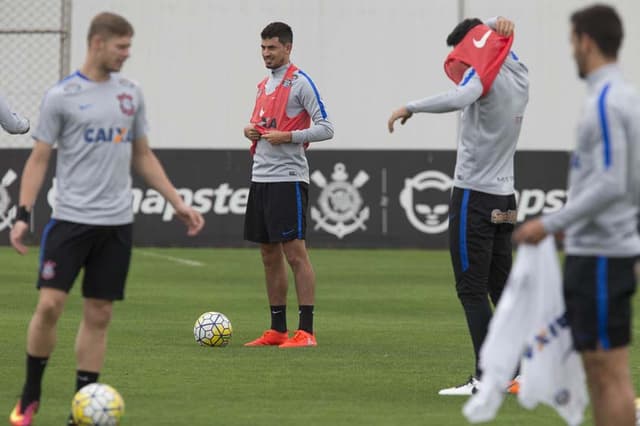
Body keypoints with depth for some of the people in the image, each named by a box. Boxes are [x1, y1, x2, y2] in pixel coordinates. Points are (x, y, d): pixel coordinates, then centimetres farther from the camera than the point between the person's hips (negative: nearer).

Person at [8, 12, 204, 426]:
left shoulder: (131, 93, 10)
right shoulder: (61, 96, -4)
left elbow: (143, 156, 18)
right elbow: (39, 159, -2)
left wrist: (179, 203, 12)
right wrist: (23, 214, -12)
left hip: (117, 222, 4)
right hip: (71, 218, -4)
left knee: (99, 314, 4)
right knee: (50, 304, -12)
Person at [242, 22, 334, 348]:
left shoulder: (300, 82, -7)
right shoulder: (264, 85, 17)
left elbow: (325, 128, -11)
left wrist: (288, 137, -19)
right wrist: (250, 131, 6)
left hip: (288, 178, -8)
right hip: (260, 176, 8)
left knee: (295, 253, -9)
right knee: (269, 255, 10)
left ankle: (306, 331, -8)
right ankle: (277, 330, 15)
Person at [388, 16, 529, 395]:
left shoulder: (482, 74, -13)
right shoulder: (519, 74, 13)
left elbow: (459, 98, -37)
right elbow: (497, 35, 32)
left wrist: (411, 107, -30)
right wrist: (496, 23, 10)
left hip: (474, 197, -9)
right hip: (505, 199, 9)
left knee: (472, 290, -8)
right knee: (502, 288, 13)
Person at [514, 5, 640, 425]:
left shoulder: (606, 102, -16)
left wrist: (550, 224, -17)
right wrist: (571, 224, 21)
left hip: (600, 253, -10)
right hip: (600, 247, 10)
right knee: (598, 368, 14)